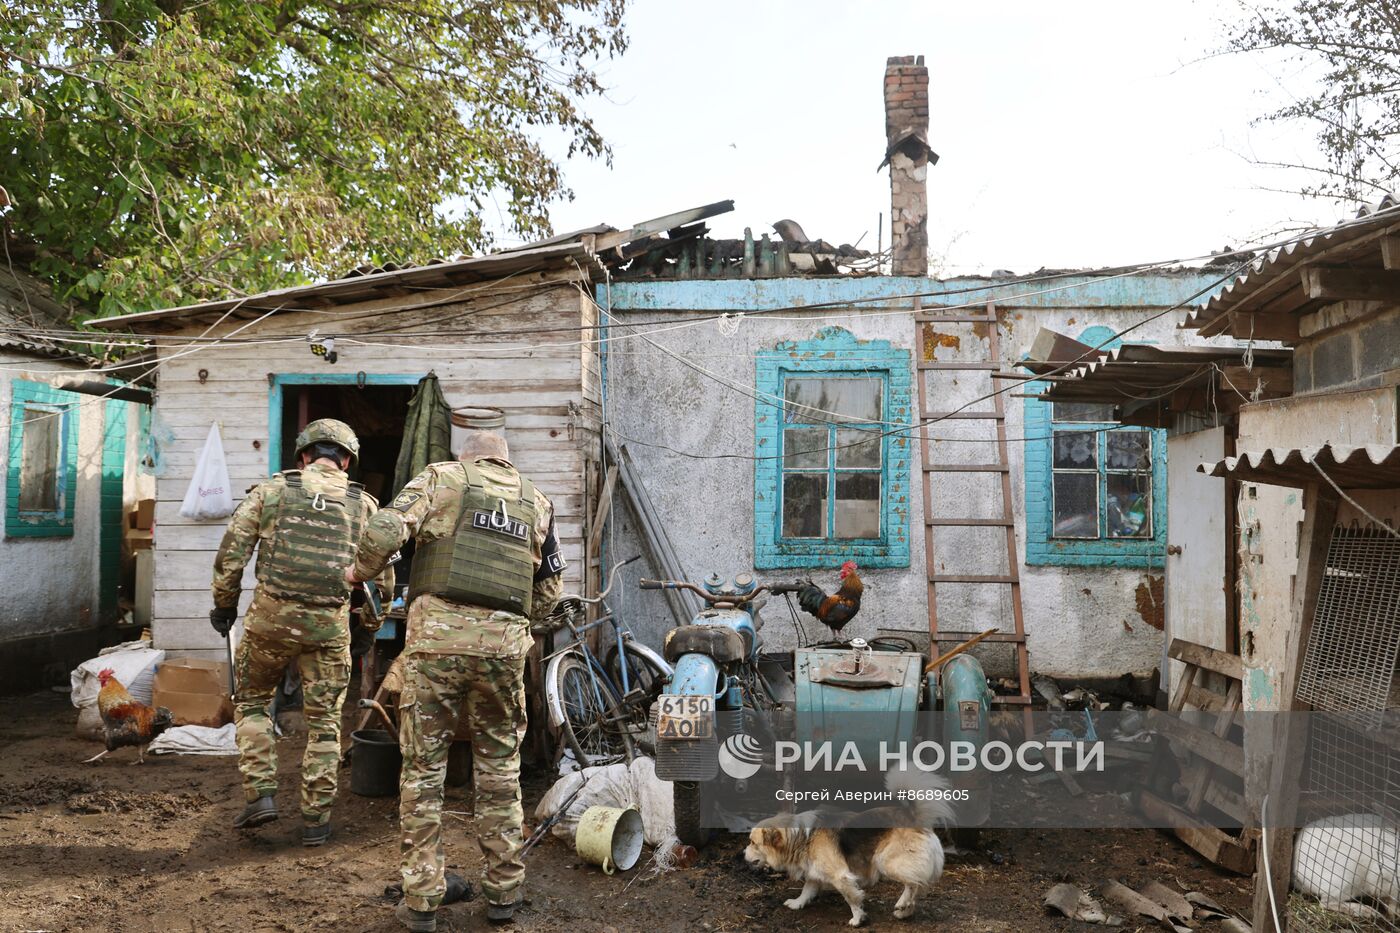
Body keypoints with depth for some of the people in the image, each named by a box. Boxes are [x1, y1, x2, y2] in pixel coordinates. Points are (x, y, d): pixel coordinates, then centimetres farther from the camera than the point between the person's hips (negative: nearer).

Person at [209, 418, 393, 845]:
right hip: (329, 625, 1)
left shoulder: (271, 490, 3)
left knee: (251, 701, 22)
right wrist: (370, 620, 21)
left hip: (271, 617, -1)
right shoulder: (364, 505, 6)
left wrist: (224, 604, 14)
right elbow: (382, 572, 7)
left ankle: (260, 794, 13)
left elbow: (232, 550, 1)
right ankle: (315, 819, 17)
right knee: (324, 722, 12)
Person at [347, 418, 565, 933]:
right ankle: (503, 890, 22)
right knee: (499, 767, 15)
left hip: (438, 634, -3)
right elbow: (550, 586, 19)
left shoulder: (443, 476, 8)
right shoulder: (536, 501, 18)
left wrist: (360, 571, 13)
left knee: (423, 766, 7)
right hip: (505, 642, 3)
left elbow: (385, 530, -5)